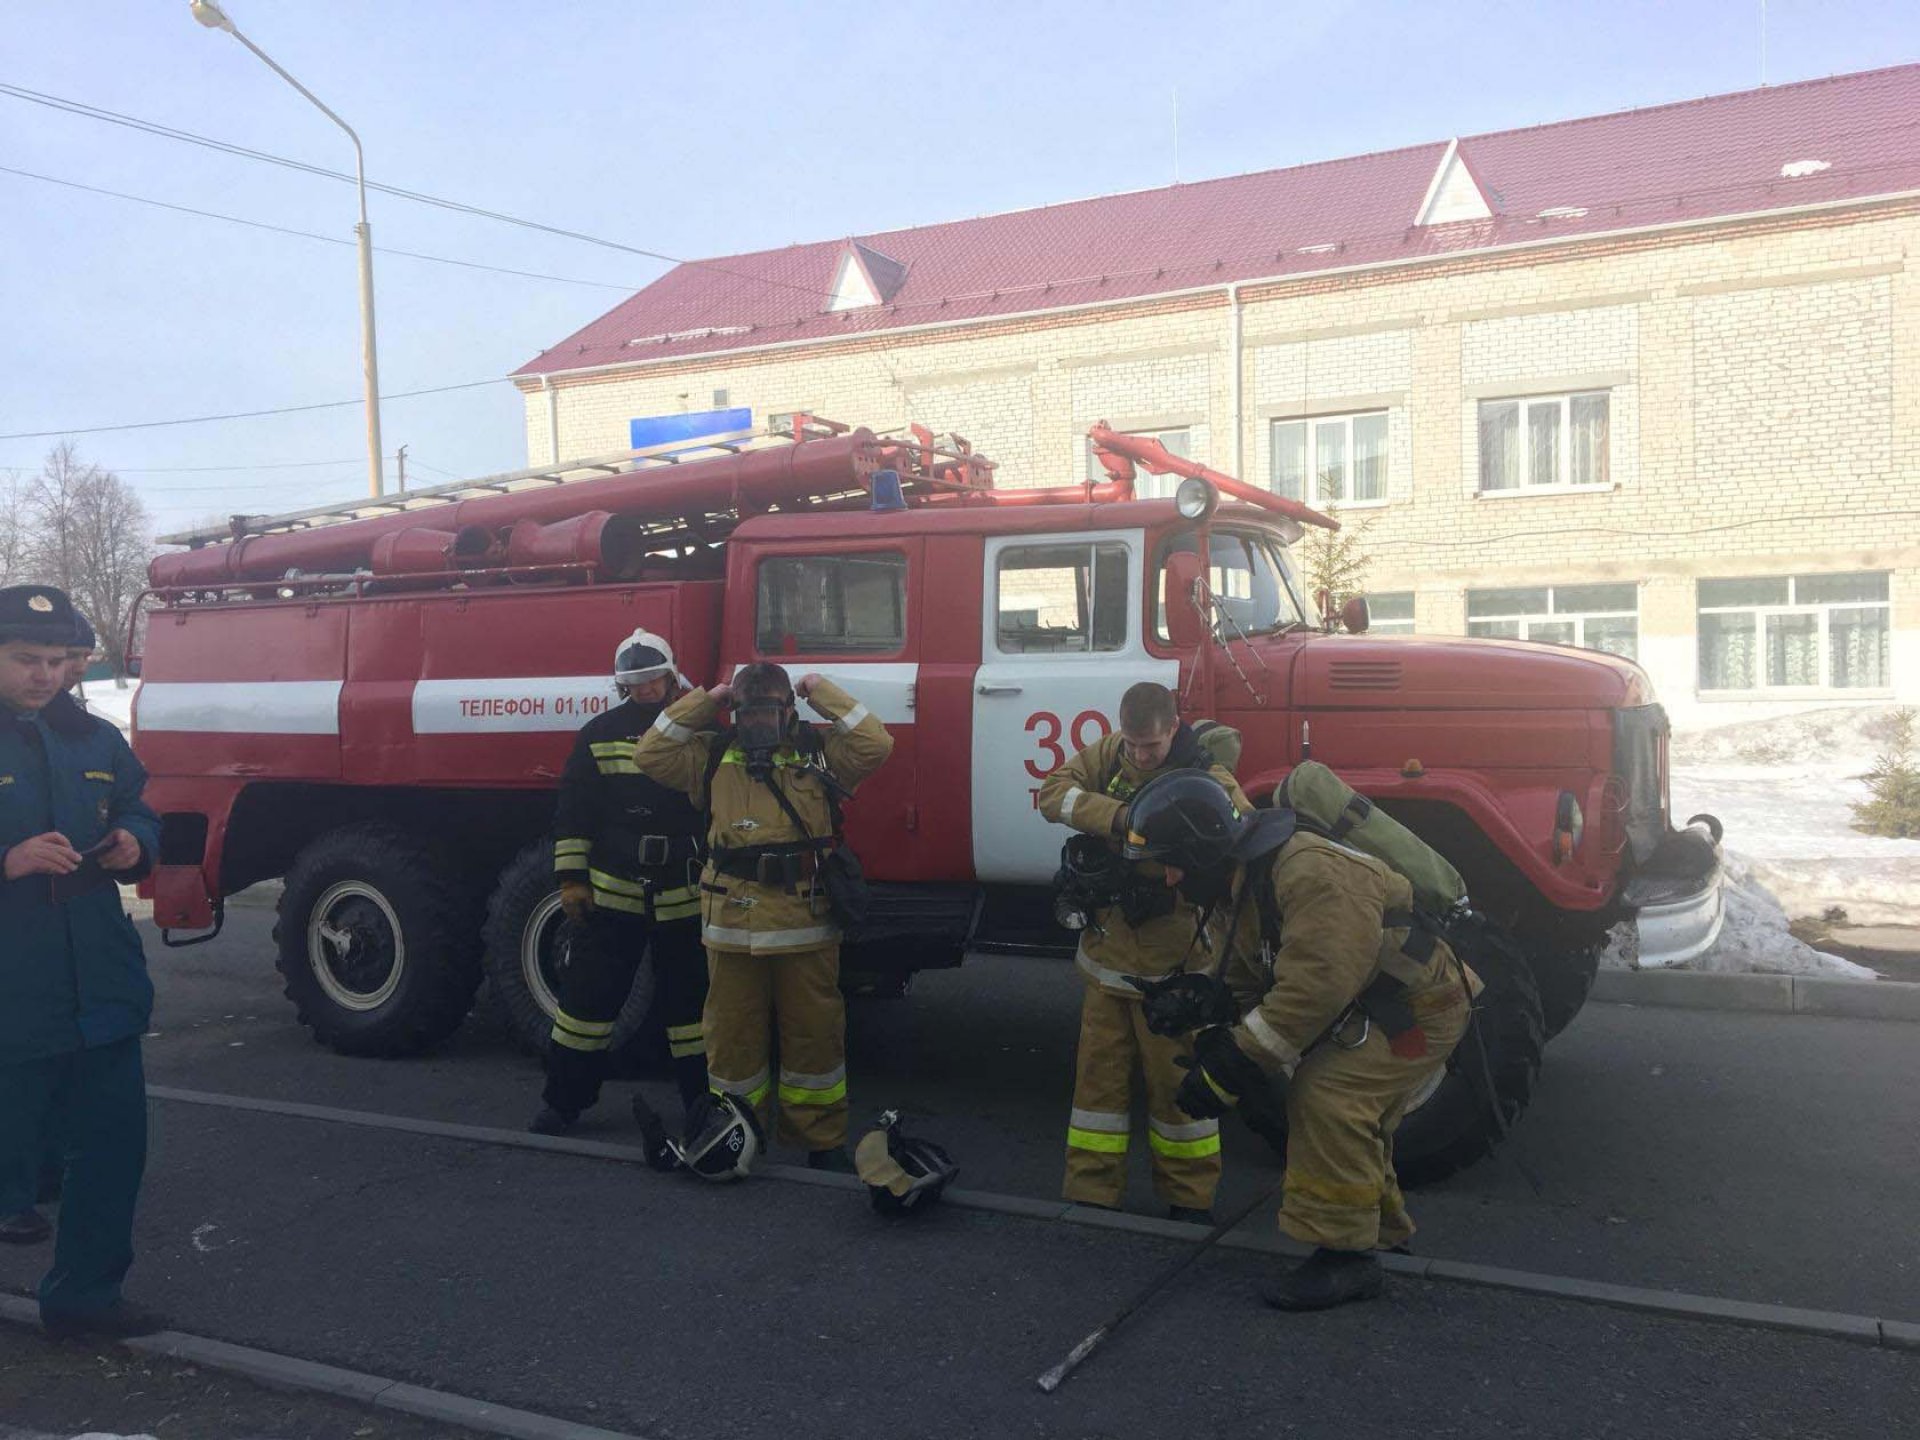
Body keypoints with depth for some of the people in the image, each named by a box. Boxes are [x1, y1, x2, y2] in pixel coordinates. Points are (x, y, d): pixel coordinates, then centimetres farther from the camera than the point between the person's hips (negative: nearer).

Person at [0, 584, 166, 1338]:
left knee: (114, 1143, 11)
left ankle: (84, 1291, 27)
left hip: (101, 986, 6)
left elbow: (139, 814, 20)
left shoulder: (94, 739, 11)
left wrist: (134, 843, -2)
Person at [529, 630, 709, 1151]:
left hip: (683, 896, 0)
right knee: (588, 993, 5)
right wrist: (571, 878, -1)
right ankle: (563, 1100, 19)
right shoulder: (600, 733, 5)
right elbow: (574, 809, 5)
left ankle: (702, 1098, 19)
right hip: (610, 890, 1)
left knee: (689, 997, 8)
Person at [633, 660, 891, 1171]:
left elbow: (876, 746, -7)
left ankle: (822, 1140, 19)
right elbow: (649, 755, 2)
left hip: (806, 922, -1)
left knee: (814, 1033, 6)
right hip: (732, 920, 1)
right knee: (733, 1033, 9)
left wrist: (822, 693, -3)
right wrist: (703, 702, 1)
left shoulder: (820, 753, 6)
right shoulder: (713, 756, 10)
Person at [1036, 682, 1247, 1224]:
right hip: (1106, 951, 4)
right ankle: (1090, 1194, 22)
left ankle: (1190, 1200, 23)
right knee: (1099, 1073, 11)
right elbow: (1053, 793, -10)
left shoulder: (1209, 780, -14)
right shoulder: (1109, 754, 1)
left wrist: (1167, 891, -31)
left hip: (1168, 960, -4)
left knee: (1175, 1078, 6)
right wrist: (1118, 817, -24)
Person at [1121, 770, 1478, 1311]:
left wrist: (1231, 1066, -31)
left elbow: (1312, 989, -35)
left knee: (1329, 1099, -22)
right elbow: (1242, 983, 8)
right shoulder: (1232, 891, 2)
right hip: (1363, 1009, 10)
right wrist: (1194, 1005, -14)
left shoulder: (1313, 874, -32)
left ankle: (1347, 1255, -13)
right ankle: (1384, 1234, 33)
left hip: (1419, 1006, -10)